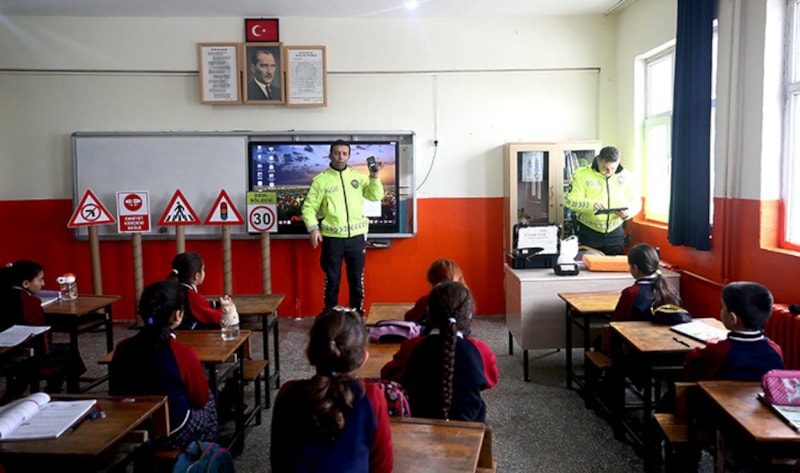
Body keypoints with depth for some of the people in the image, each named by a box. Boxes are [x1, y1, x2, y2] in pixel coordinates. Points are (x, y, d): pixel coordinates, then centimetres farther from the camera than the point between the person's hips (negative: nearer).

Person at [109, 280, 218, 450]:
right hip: (173, 436, -5)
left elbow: (115, 393, 5)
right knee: (209, 402, 24)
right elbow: (201, 399, -9)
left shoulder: (122, 348, -10)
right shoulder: (184, 354, -24)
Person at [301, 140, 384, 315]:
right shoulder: (321, 179, 0)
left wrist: (374, 176, -14)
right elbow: (309, 206, -1)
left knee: (357, 279, 11)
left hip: (356, 236, 2)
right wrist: (313, 228, -14)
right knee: (332, 280, 6)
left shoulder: (358, 177, 6)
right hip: (332, 238, -2)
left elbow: (376, 196, -1)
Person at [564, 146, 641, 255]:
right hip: (589, 233, -2)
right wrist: (591, 204, -30)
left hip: (615, 233, 2)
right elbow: (570, 200, -12)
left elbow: (636, 202, 7)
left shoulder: (626, 176, 3)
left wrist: (628, 212, -16)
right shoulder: (582, 174, -6)